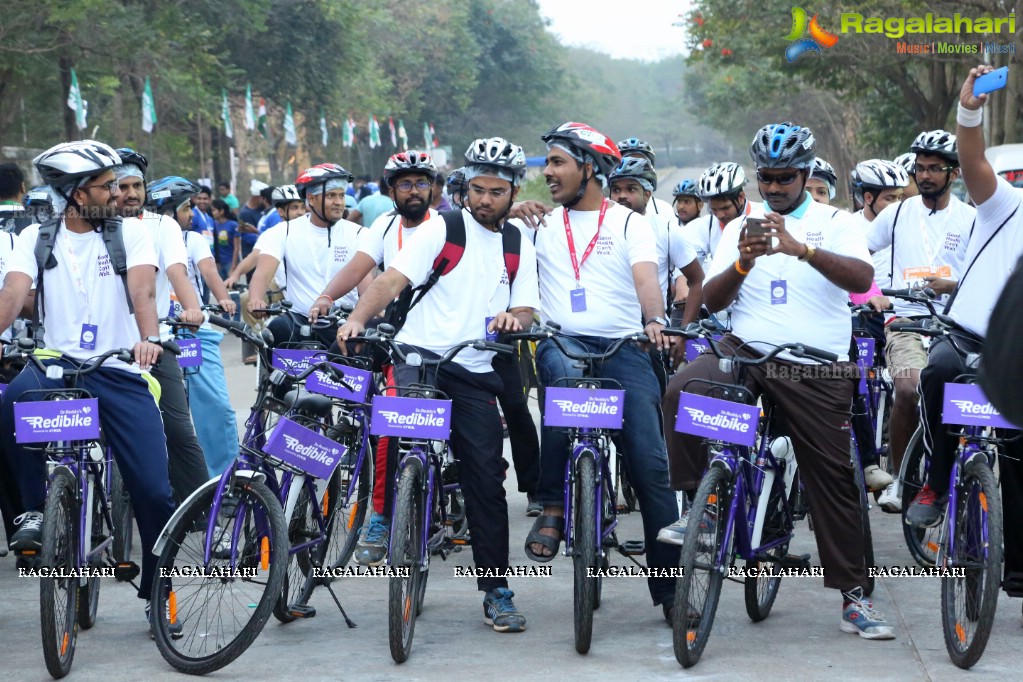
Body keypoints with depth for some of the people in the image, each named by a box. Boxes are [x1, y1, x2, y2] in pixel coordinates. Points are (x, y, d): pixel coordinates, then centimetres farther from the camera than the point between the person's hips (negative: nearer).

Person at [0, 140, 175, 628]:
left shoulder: (130, 232, 2)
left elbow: (142, 287, -15)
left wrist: (148, 337, -35)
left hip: (119, 372, 0)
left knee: (154, 491, -7)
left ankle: (157, 593, 16)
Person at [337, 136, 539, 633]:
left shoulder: (519, 246, 14)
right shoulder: (441, 230, 2)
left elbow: (525, 308, 10)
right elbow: (393, 278, -8)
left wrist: (514, 318, -15)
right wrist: (356, 318, -25)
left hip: (476, 373, 3)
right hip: (422, 355, -3)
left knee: (486, 477, 0)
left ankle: (497, 593, 7)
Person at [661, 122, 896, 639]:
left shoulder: (835, 224, 6)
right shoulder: (740, 228, 15)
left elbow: (862, 277, -14)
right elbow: (712, 300, 5)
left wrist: (801, 249, -28)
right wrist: (742, 264, -15)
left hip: (817, 368, -1)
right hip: (746, 350, 1)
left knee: (834, 476, -1)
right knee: (682, 391, -29)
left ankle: (854, 597, 7)